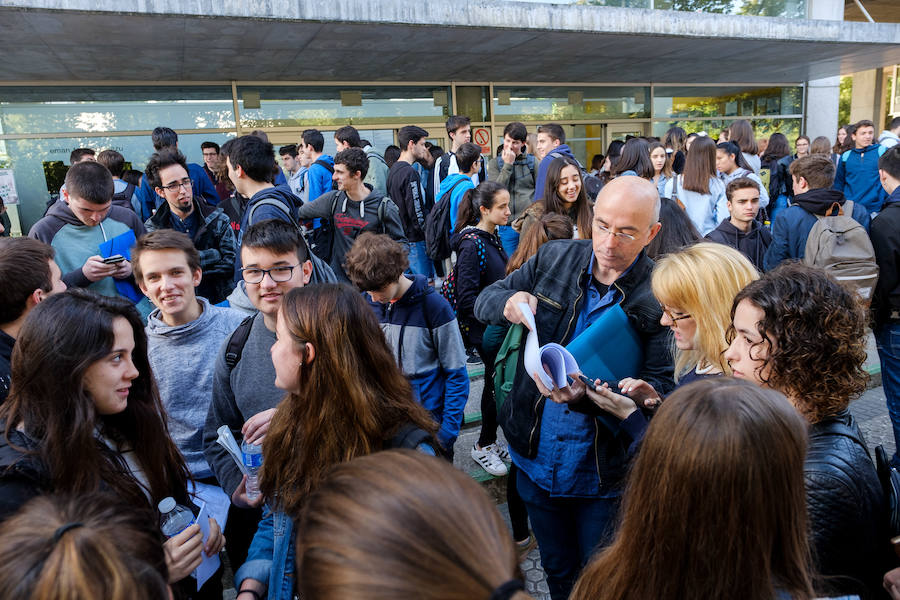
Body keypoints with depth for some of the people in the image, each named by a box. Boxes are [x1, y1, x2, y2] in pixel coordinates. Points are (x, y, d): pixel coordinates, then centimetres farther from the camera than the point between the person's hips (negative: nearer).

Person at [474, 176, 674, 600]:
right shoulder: (554, 258, -6)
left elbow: (661, 387, -20)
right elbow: (483, 300, 1)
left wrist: (591, 393, -37)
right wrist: (508, 303, -23)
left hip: (603, 476, -3)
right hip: (536, 462, 3)